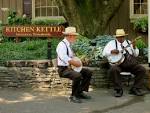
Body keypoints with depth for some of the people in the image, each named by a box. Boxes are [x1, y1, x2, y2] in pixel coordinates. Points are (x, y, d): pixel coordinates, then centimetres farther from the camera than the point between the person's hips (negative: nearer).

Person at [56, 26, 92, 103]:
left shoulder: (69, 45, 15)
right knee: (78, 76, -34)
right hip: (63, 69, -10)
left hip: (71, 67, 10)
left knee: (88, 72, 5)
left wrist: (77, 62, 8)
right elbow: (64, 58, -29)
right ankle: (73, 96, -18)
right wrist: (75, 63, -24)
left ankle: (80, 92, 10)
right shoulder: (62, 45, -16)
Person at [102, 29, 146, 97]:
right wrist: (112, 51, -13)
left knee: (142, 70, -18)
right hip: (117, 63, -3)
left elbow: (136, 55, 13)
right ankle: (118, 90, -22)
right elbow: (104, 53, 4)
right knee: (113, 70, -36)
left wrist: (134, 47, -5)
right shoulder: (111, 43, 13)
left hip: (131, 63, 3)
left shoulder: (129, 43, 19)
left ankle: (135, 89, -9)